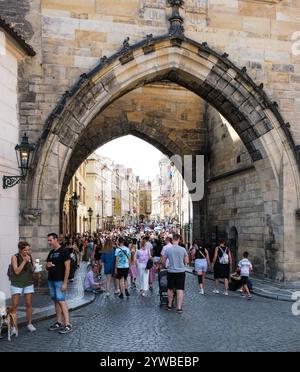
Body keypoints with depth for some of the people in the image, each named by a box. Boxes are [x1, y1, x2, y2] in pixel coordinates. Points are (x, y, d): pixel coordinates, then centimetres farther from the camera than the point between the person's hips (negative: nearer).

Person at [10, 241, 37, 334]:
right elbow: (17, 271, -17)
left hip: (28, 283, 3)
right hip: (16, 284, -3)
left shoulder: (30, 257, 0)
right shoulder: (15, 257, -11)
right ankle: (14, 327, -6)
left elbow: (32, 271, 2)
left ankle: (29, 324, 16)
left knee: (29, 304, 5)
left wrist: (30, 262, -14)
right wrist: (24, 261, -21)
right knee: (15, 305, -7)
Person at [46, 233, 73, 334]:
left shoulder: (64, 251, -10)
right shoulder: (51, 252, 14)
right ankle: (59, 323, 19)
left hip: (60, 281, -8)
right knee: (56, 301, 11)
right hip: (51, 280, 8)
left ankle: (67, 325, -8)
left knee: (61, 301, -10)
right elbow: (47, 267, 22)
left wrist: (65, 283, -19)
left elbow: (67, 267, -14)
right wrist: (48, 266, -4)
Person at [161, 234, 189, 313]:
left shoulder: (167, 249, -8)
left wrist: (164, 265, 22)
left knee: (170, 289, 16)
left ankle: (169, 305, 27)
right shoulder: (183, 249, -8)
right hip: (181, 271, -1)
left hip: (171, 271, 1)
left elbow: (163, 261, 0)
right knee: (180, 290, 3)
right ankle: (179, 307, 0)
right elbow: (187, 262, 0)